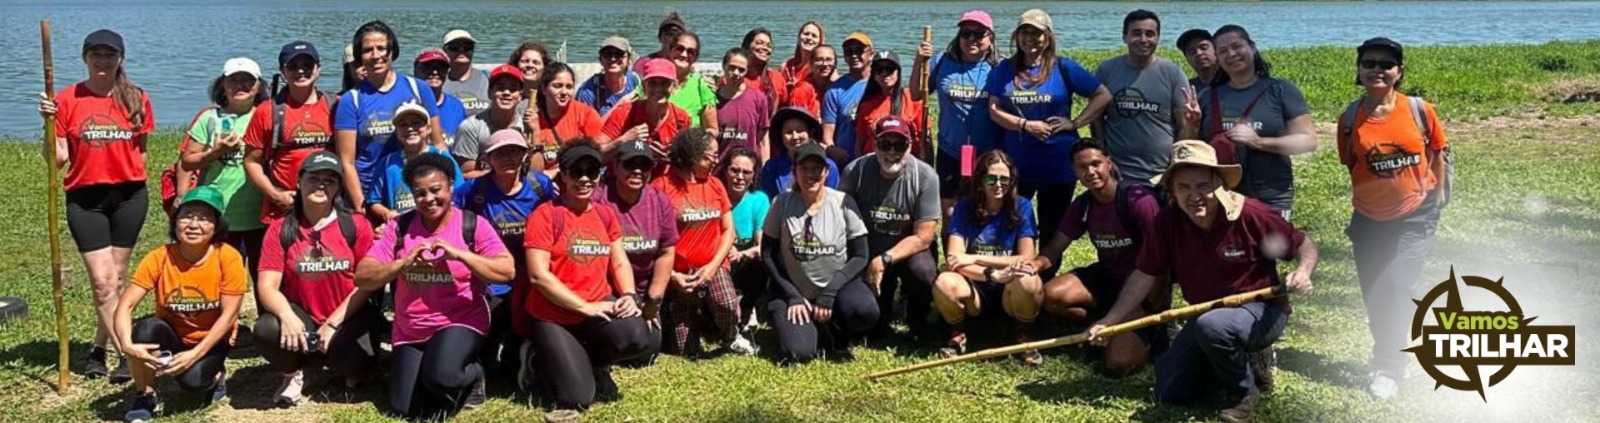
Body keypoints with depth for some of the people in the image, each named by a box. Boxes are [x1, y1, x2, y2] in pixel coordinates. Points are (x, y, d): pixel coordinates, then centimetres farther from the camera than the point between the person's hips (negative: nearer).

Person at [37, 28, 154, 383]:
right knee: (103, 282, -5)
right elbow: (57, 158, -4)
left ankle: (99, 348, 21)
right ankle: (128, 353, -2)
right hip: (85, 198, -1)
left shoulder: (136, 99, 2)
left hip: (129, 195, 1)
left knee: (116, 279, 6)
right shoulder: (67, 100, -2)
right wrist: (49, 122, -16)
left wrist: (132, 177, 1)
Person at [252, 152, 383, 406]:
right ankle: (293, 374, 5)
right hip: (302, 317, 1)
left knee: (354, 362, -30)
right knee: (266, 330, -31)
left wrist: (333, 323, -15)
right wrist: (287, 316, -30)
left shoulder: (356, 225, -4)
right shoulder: (280, 230, -1)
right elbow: (267, 286, -9)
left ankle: (354, 372, 14)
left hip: (348, 318, -1)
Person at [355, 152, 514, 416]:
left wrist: (459, 254, -26)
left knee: (441, 377, -31)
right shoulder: (399, 227, 0)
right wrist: (404, 262, -21)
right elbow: (362, 278, -4)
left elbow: (507, 271, -17)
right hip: (409, 332, 4)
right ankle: (454, 382, 25)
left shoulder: (473, 225, -7)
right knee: (405, 410, -4)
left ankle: (473, 375, 5)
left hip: (460, 323, -4)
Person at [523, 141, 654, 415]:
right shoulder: (545, 215, -10)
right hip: (554, 317, -4)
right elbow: (538, 275, -16)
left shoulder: (606, 214, 9)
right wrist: (585, 306, -19)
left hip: (599, 306, 4)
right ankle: (539, 360, 19)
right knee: (576, 399, -15)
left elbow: (619, 262, 12)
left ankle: (593, 363, 8)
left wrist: (628, 295, -10)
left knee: (638, 338, -27)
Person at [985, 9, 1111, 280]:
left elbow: (1103, 96, 2)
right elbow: (994, 110, -1)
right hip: (1015, 164, 1)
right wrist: (1025, 125, -14)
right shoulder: (1004, 70, 5)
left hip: (1057, 164, -1)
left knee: (1052, 230, 10)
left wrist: (1074, 123, -6)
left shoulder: (1063, 68, 0)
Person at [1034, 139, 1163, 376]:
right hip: (1108, 278, 6)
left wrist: (1148, 316, -21)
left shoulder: (1139, 199, -22)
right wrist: (1035, 263, -24)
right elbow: (1054, 248, 1)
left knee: (1119, 364, -23)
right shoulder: (1082, 204, -2)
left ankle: (1150, 334, 11)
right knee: (1051, 296, -20)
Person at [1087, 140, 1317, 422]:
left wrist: (1302, 272, -33)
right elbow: (1144, 276, -4)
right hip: (1207, 314, 5)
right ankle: (1246, 363, 23)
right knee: (1169, 392, 2)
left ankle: (1245, 393, -9)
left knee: (1210, 327, -38)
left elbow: (1305, 246, -10)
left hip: (1261, 311, -5)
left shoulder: (1252, 215, -23)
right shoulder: (1167, 221, -12)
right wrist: (1109, 321, -7)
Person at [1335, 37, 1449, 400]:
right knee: (1374, 294, 8)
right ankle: (1391, 354, 33)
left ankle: (1388, 368, 1)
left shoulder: (1419, 110, -9)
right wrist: (1364, 200, 5)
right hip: (1369, 220, 2)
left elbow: (1438, 154, 3)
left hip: (1415, 217, -2)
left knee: (1396, 287, -14)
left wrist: (1437, 201, 5)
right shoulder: (1350, 119, -6)